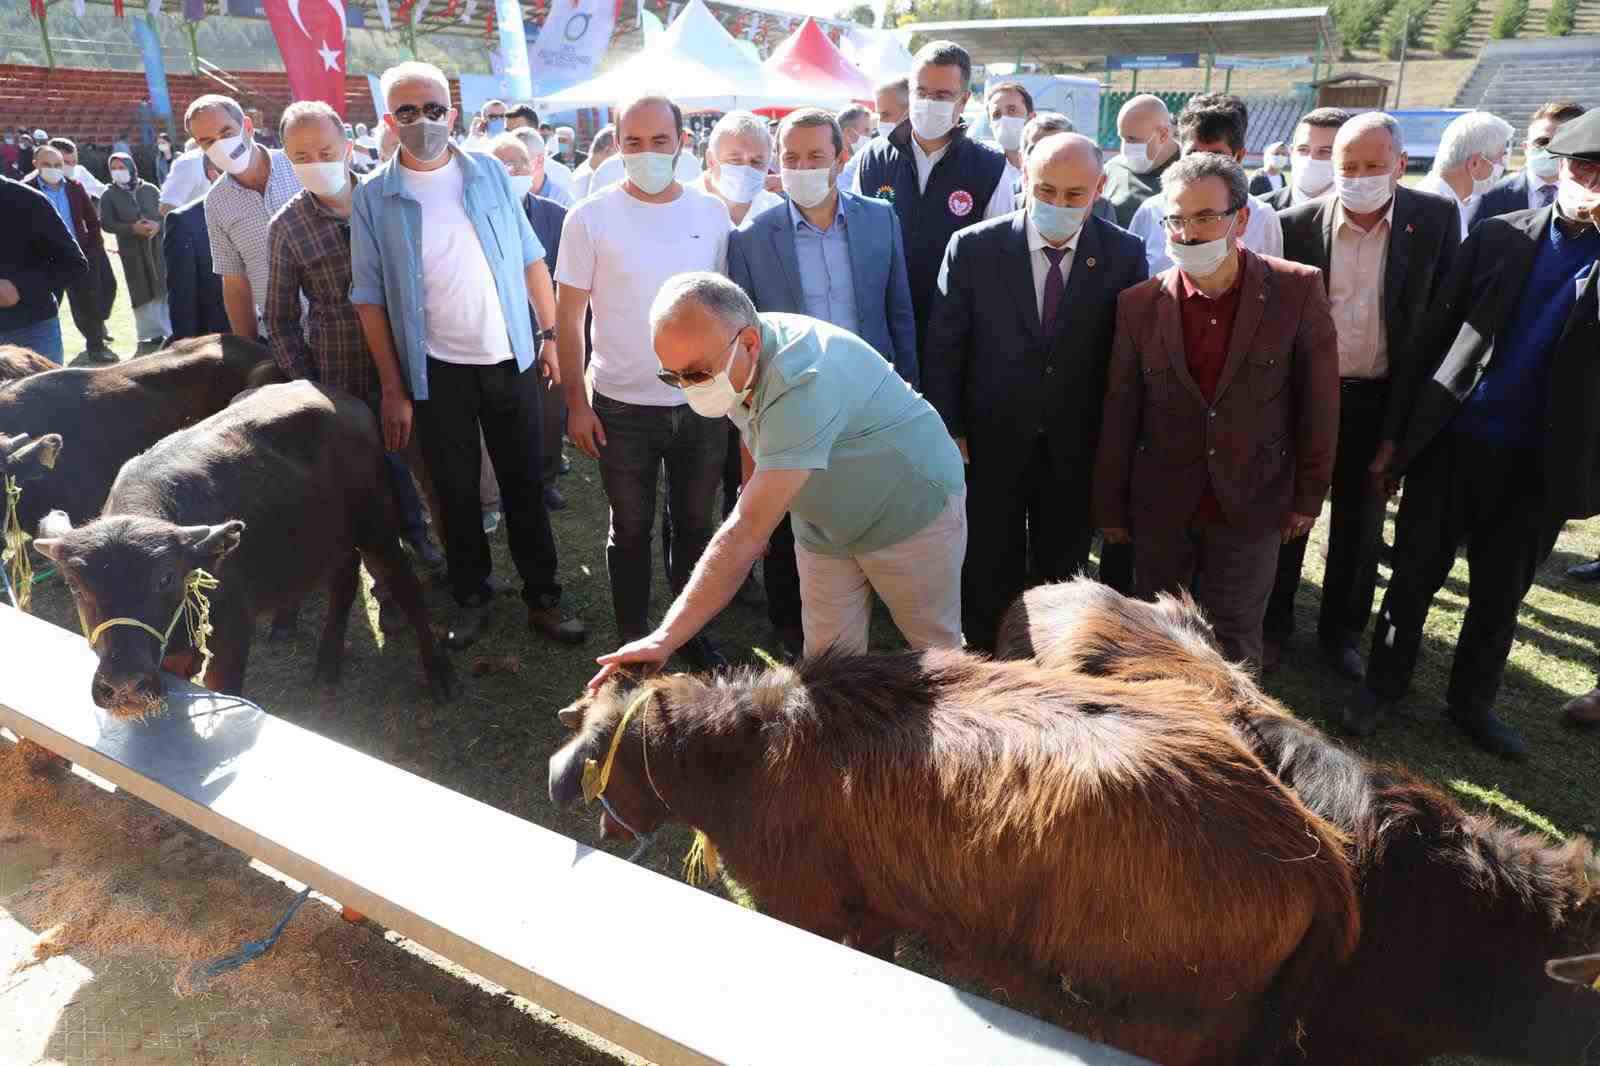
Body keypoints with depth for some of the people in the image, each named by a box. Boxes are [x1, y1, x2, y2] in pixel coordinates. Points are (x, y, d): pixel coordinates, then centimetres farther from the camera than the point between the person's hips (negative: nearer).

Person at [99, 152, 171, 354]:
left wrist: (158, 225, -16)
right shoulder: (109, 196, 3)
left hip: (157, 246, 1)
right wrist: (132, 228, -18)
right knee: (142, 294, -2)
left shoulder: (150, 190, 7)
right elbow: (106, 224, -4)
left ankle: (169, 333, 10)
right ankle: (150, 334, 4)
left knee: (164, 289, 2)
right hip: (132, 251, -1)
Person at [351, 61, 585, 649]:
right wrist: (392, 389, -6)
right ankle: (471, 597, 26)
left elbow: (531, 259, 6)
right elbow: (370, 298, -2)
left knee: (524, 483, 8)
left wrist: (552, 335, 0)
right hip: (437, 371, -1)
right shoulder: (373, 197, -2)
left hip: (511, 358, 1)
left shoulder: (490, 173, 3)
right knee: (456, 490, 10)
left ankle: (543, 596, 20)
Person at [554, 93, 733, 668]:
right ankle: (633, 639, 28)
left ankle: (692, 629, 33)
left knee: (694, 524, 15)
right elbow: (568, 317, -3)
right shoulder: (590, 218, -6)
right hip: (622, 407, -2)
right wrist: (577, 403, -6)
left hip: (701, 404, 2)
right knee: (631, 530, 11)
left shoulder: (712, 212, 1)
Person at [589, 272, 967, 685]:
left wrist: (665, 639, -45)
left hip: (913, 510, -6)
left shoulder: (804, 383, -39)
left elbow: (747, 533, -44)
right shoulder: (728, 356, -14)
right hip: (824, 525, 6)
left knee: (935, 648, 11)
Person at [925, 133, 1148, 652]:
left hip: (1078, 452, 1)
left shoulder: (1125, 255, -5)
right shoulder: (973, 248, -7)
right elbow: (943, 349, -3)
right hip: (990, 444, -1)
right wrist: (948, 433, -5)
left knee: (1060, 578, 14)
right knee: (988, 577, 11)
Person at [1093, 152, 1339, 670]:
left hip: (1251, 508, -1)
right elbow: (1119, 416, -1)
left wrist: (1308, 495, 1)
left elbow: (1319, 400, -2)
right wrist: (1110, 507, 3)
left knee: (1234, 641, 10)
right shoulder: (1139, 304, -6)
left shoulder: (1297, 290, -9)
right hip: (1160, 508, 2)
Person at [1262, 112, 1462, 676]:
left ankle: (1341, 630, 31)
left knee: (1360, 523, 13)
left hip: (1381, 399, 1)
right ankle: (1273, 623, 27)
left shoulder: (1435, 218, -5)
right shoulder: (1297, 224, -8)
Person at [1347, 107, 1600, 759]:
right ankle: (1384, 685, 27)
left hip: (1541, 463, 1)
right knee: (1414, 576, 9)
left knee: (1500, 595, 14)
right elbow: (1433, 336, 2)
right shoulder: (1499, 237, 0)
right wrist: (1400, 433, 1)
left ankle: (1472, 702, 32)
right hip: (1452, 441, 0)